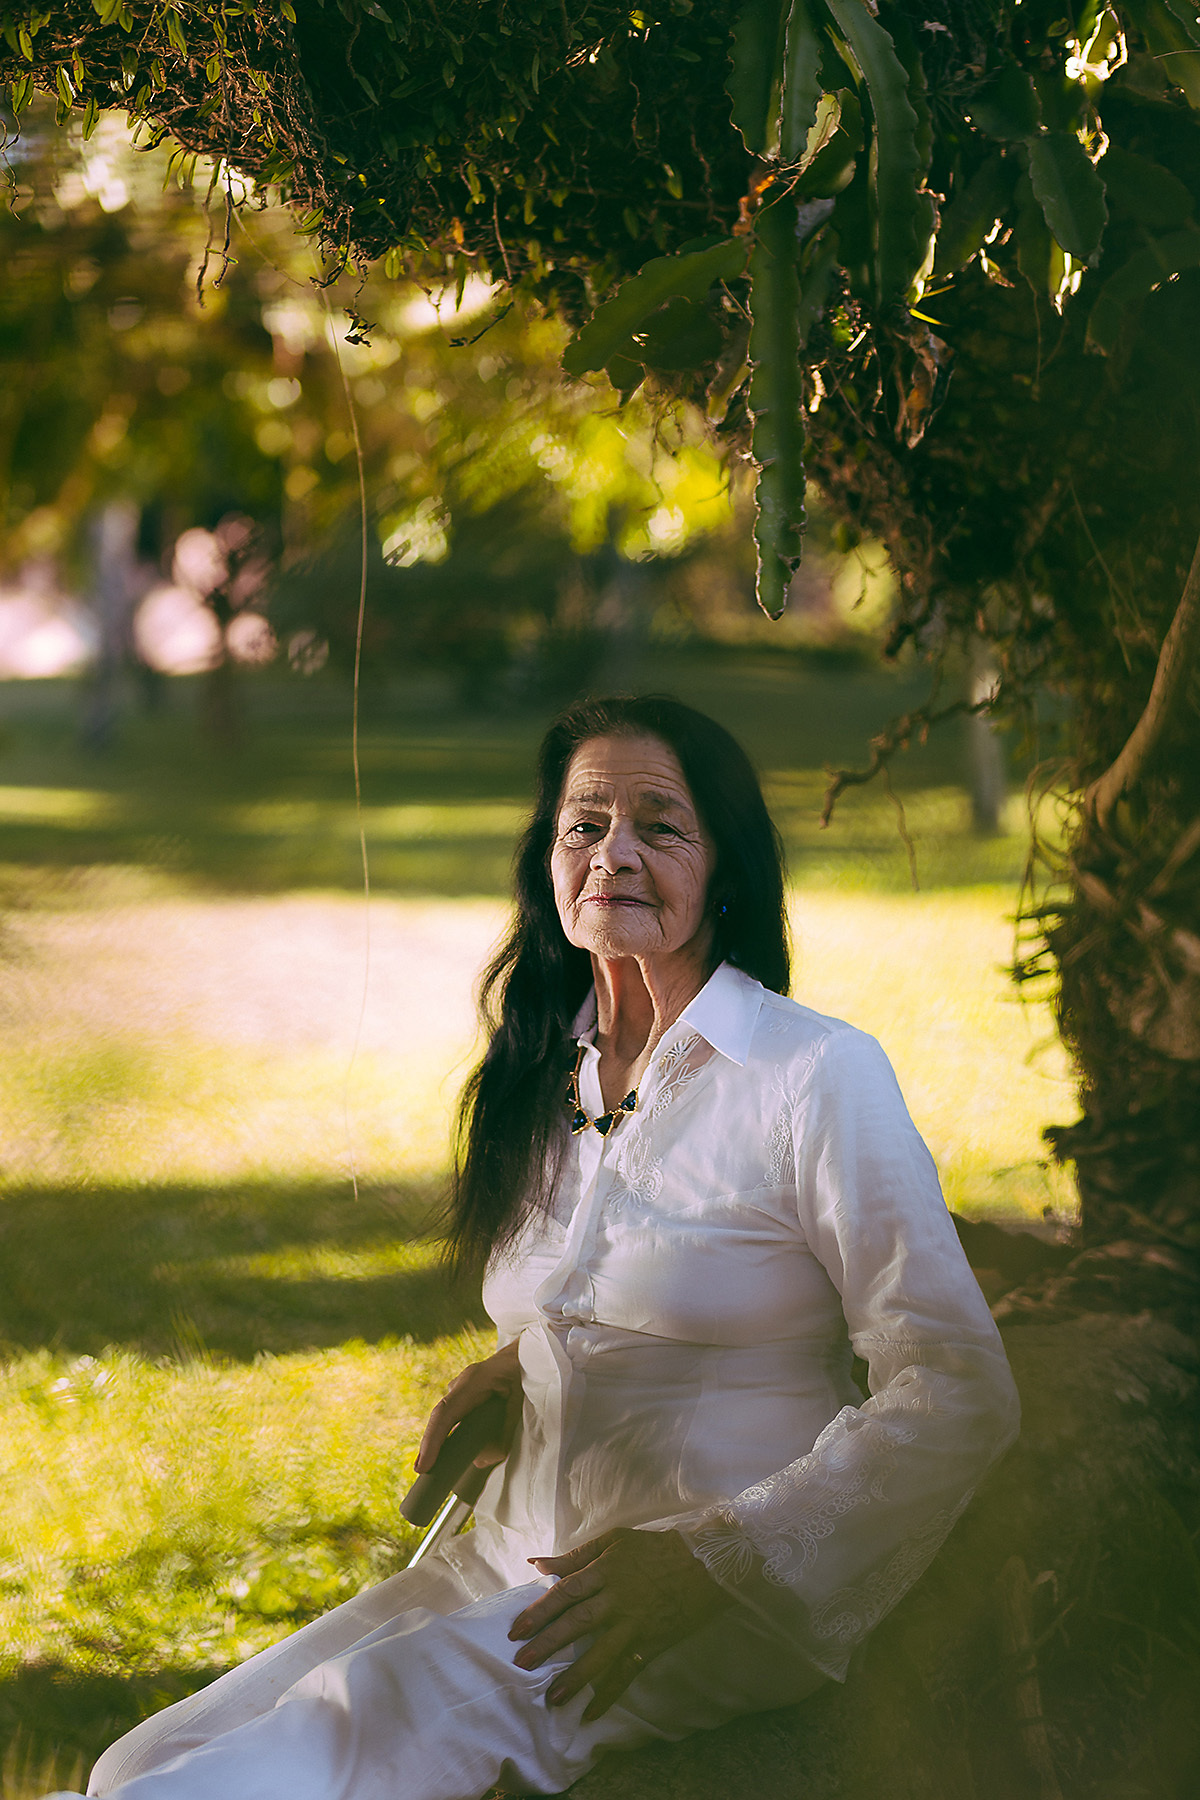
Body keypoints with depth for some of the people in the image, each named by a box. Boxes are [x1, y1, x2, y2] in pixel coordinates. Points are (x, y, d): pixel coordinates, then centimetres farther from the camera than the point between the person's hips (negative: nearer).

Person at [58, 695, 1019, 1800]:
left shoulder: (822, 1077, -8)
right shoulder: (547, 1076, 12)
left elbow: (961, 1396, -12)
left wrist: (718, 1556, -20)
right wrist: (524, 1357, 8)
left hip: (738, 1590, -6)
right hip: (516, 1564, 6)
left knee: (401, 1705, -33)